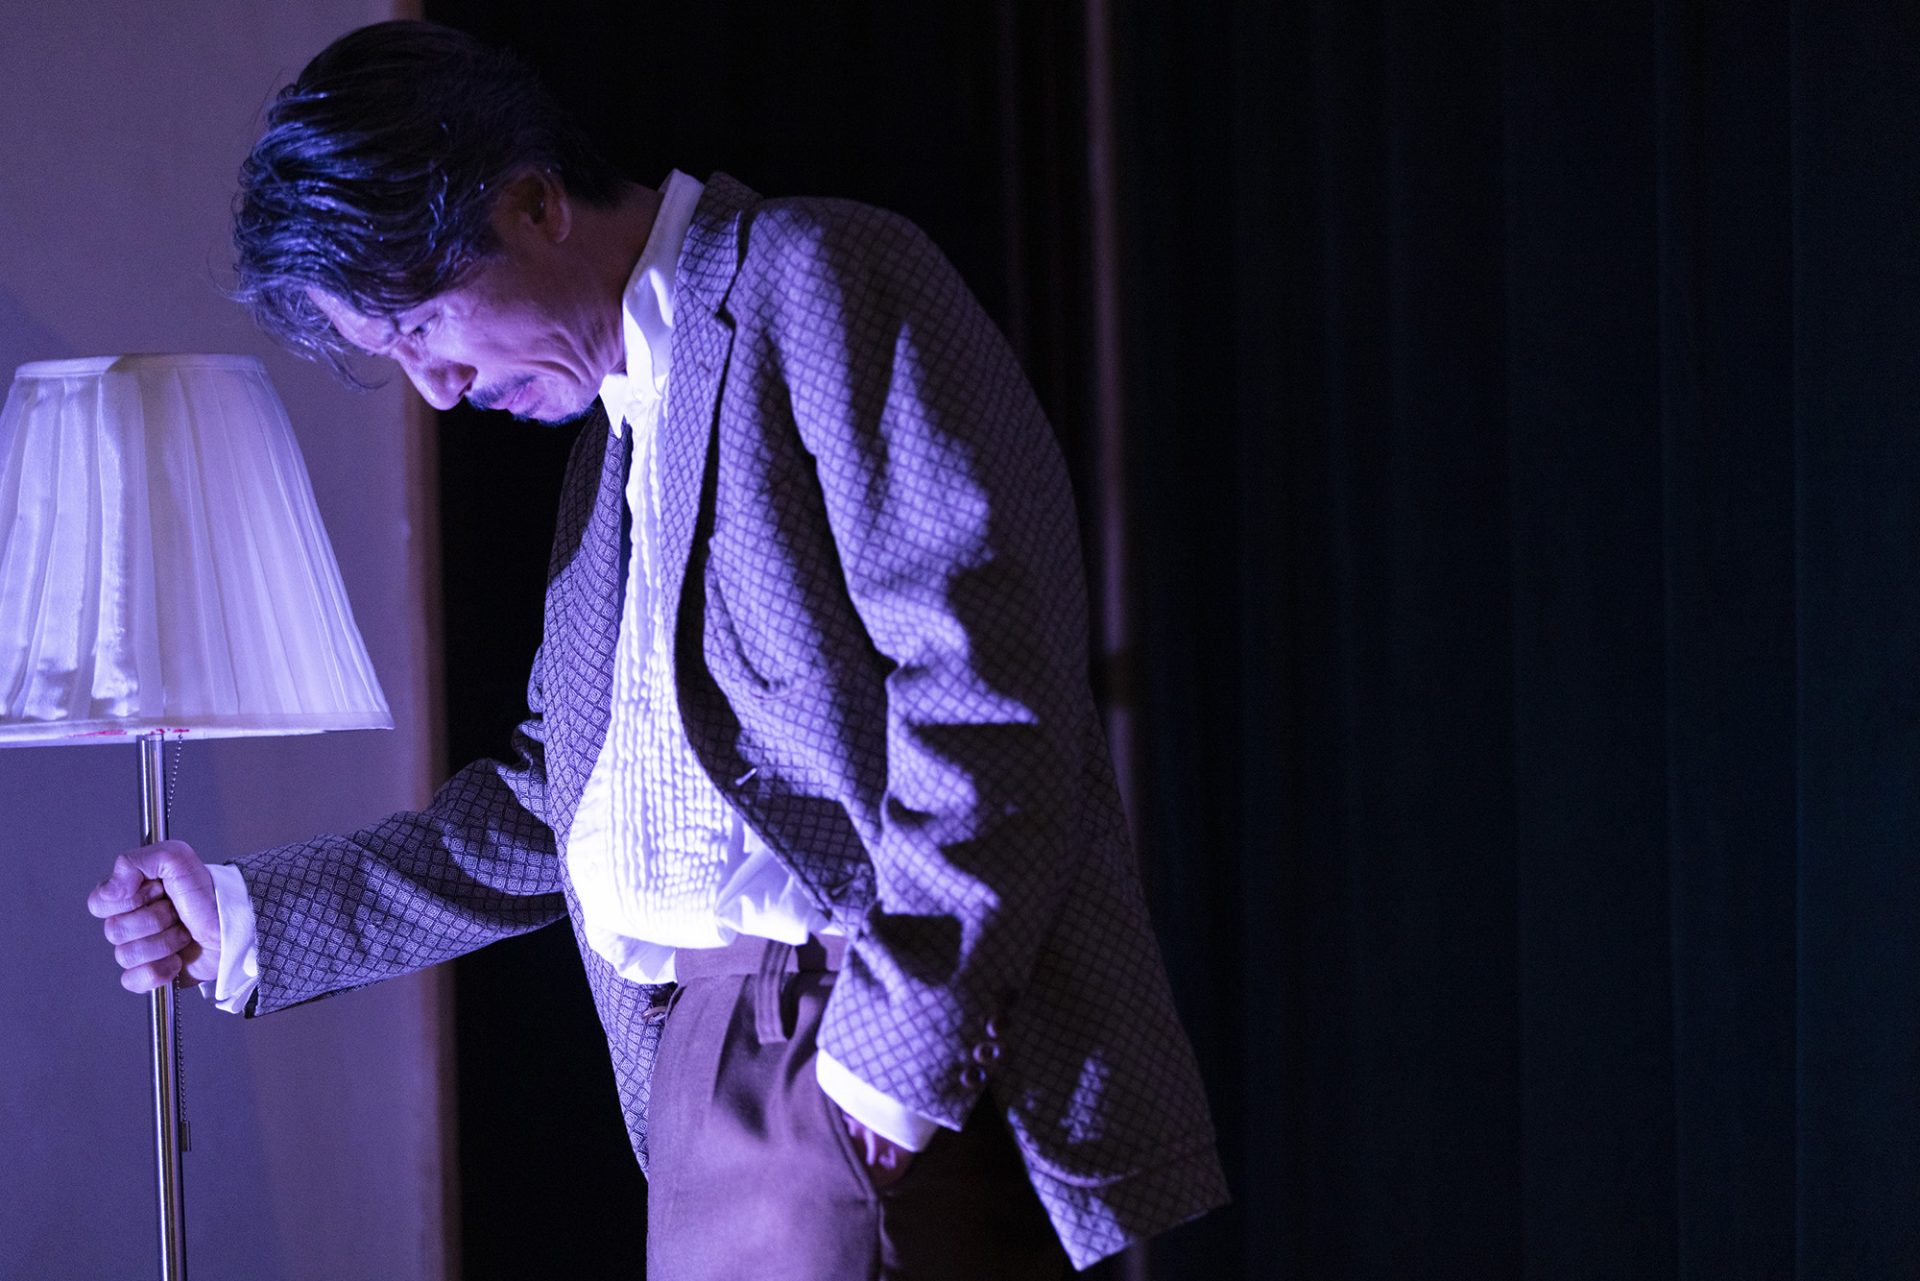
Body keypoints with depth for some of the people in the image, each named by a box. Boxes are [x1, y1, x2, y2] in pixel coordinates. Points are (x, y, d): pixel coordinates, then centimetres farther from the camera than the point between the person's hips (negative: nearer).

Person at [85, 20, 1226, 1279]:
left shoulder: (825, 279, -5)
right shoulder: (618, 436, 22)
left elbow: (988, 698, -15)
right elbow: (561, 805, 27)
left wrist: (898, 1043, -18)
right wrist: (252, 919, 22)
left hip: (883, 1052, -8)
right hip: (702, 1065, 8)